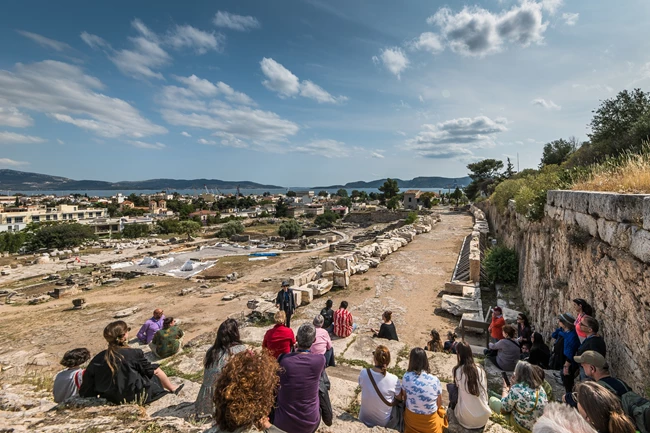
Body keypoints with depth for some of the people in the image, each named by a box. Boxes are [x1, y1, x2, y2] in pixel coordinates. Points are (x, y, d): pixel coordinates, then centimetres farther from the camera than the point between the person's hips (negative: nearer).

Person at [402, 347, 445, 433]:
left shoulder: (406, 377, -17)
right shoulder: (435, 380, -19)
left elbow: (405, 398, -3)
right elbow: (439, 404, -5)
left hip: (411, 419, 1)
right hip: (430, 424, -1)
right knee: (441, 411, 29)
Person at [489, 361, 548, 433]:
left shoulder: (516, 389, -28)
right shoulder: (539, 387, -6)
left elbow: (504, 409, -14)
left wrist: (505, 388, -2)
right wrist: (515, 384, 10)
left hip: (522, 427, -7)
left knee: (492, 400, 8)